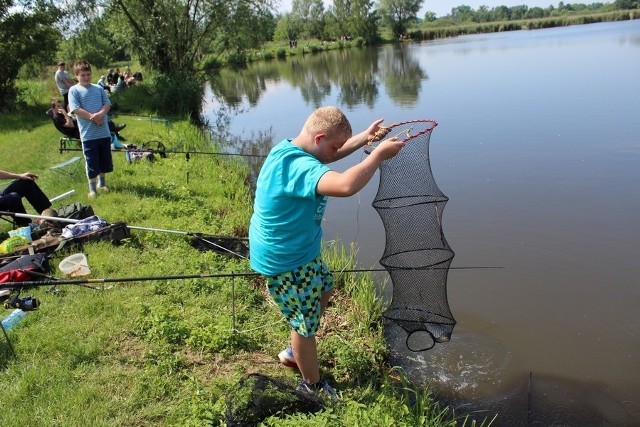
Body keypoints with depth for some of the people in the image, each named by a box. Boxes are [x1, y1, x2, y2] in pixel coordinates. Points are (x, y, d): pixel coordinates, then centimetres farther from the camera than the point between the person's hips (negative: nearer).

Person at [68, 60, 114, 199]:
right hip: (88, 133, -4)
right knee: (92, 162, 2)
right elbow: (75, 109, -12)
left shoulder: (98, 88, 9)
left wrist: (100, 114, -16)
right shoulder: (74, 90, -3)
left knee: (105, 160, 14)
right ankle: (92, 188, 13)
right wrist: (93, 117, -18)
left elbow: (107, 104, 3)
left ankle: (102, 183, 34)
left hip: (104, 131, 4)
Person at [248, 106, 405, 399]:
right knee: (305, 323, 10)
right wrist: (379, 154, -33)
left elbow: (328, 155, 18)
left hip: (298, 250, 11)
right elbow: (345, 185, -49)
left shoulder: (289, 150, 0)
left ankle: (293, 353, 46)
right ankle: (312, 386, 35)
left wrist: (365, 138, 6)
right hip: (285, 262, -10)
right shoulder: (298, 166, -33)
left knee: (325, 288, 30)